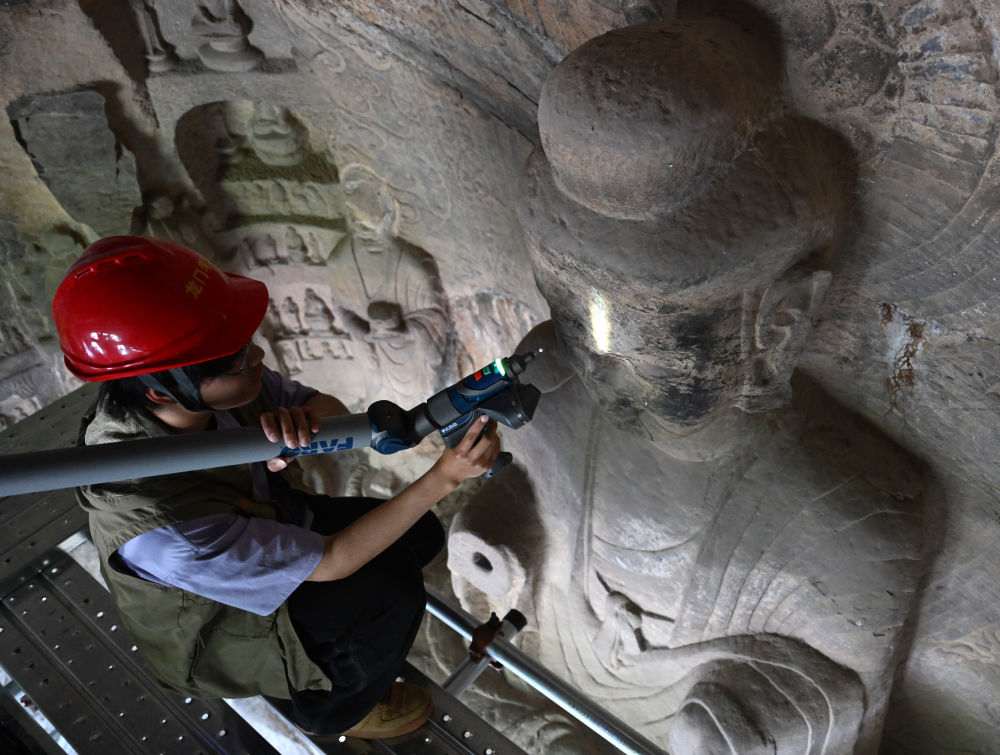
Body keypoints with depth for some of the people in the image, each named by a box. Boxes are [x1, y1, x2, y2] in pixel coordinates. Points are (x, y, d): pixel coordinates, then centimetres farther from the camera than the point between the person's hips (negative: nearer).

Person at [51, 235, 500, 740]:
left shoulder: (204, 385, -25)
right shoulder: (160, 528, -42)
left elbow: (335, 412, -12)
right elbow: (330, 562, -32)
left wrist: (306, 416, -36)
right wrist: (445, 477, -34)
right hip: (217, 626, -6)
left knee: (421, 533, 2)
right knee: (393, 587, -17)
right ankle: (332, 712, 12)